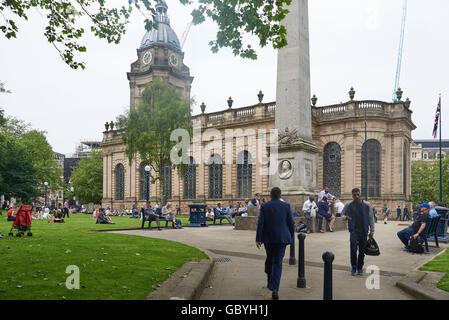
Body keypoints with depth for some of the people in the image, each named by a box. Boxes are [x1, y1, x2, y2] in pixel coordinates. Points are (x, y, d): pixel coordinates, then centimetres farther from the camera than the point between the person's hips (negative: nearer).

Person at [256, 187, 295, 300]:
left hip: (268, 238, 1)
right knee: (278, 262, -1)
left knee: (269, 259, 21)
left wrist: (258, 239, -4)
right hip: (282, 238, -1)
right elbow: (291, 223, -1)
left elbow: (260, 223, -6)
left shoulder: (264, 206, -3)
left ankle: (270, 283, 30)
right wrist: (291, 238, 11)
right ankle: (274, 288, -11)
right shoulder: (286, 206, -2)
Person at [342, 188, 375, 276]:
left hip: (364, 231, 1)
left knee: (362, 251, 6)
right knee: (353, 249, -14)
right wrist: (345, 217, -14)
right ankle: (353, 267, 2)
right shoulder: (349, 205, 2)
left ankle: (360, 268, 20)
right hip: (354, 230, -1)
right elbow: (343, 214, 10)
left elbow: (371, 218, 8)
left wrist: (372, 230, 5)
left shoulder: (367, 205, 4)